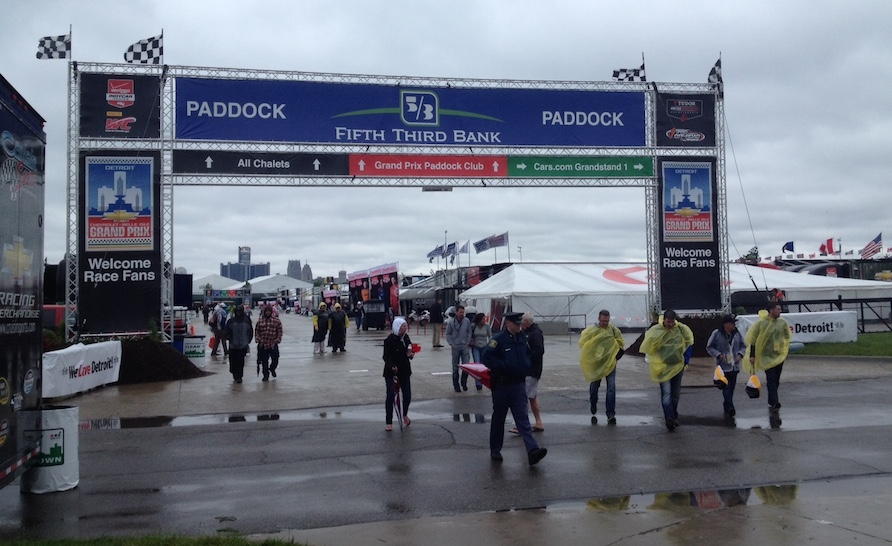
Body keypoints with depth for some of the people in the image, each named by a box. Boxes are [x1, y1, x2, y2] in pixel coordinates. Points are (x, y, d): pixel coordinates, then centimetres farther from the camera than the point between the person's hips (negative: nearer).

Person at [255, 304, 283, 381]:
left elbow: (280, 332, 2)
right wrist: (258, 339, -5)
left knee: (275, 360, -1)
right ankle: (266, 375, 18)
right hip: (263, 345, 1)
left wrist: (277, 340, -7)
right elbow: (256, 331, 8)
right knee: (264, 362, 5)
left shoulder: (276, 320, 1)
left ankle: (272, 369, 30)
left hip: (273, 345, -1)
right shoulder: (260, 321, 5)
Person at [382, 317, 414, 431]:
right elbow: (386, 356, -14)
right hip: (391, 372, -5)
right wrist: (392, 366, -30)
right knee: (390, 396, -7)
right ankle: (388, 422, 4)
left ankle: (405, 415, 35)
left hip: (404, 371, 5)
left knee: (407, 396, 5)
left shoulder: (406, 338, 4)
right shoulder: (390, 340, -13)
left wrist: (410, 354, -5)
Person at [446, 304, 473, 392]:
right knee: (455, 367, 7)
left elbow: (469, 332, 8)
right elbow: (448, 334, 4)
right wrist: (451, 344, -4)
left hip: (465, 347, 1)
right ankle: (456, 385, 17)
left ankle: (464, 383, 15)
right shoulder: (451, 323, -6)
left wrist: (468, 342, 1)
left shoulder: (467, 321, -2)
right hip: (455, 347, -1)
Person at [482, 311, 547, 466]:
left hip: (519, 384, 4)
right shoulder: (498, 339, -13)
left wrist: (526, 366, 8)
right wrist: (504, 366, -21)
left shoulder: (522, 338, 7)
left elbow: (528, 354, 24)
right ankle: (495, 450, 24)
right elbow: (487, 358, -17)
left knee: (522, 418, -5)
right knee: (498, 418, 9)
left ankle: (532, 450, -17)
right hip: (501, 385, -4)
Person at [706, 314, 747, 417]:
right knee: (726, 387, -12)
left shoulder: (737, 333, 5)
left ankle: (727, 406, 24)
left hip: (735, 365, 5)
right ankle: (730, 407, -16)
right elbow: (709, 347, -2)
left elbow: (743, 345, 16)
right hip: (723, 366, -5)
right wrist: (718, 355, -16)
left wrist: (740, 354, -4)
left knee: (731, 387, 11)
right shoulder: (716, 334, -8)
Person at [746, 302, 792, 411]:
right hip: (766, 356, -4)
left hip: (779, 356, 4)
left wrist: (785, 351, 11)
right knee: (771, 379, -10)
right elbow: (753, 339, -4)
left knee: (776, 380, 10)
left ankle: (772, 402, 21)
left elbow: (787, 338, 17)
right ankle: (774, 402, -13)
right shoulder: (761, 323, -9)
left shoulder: (782, 323, 3)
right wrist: (752, 355, -6)